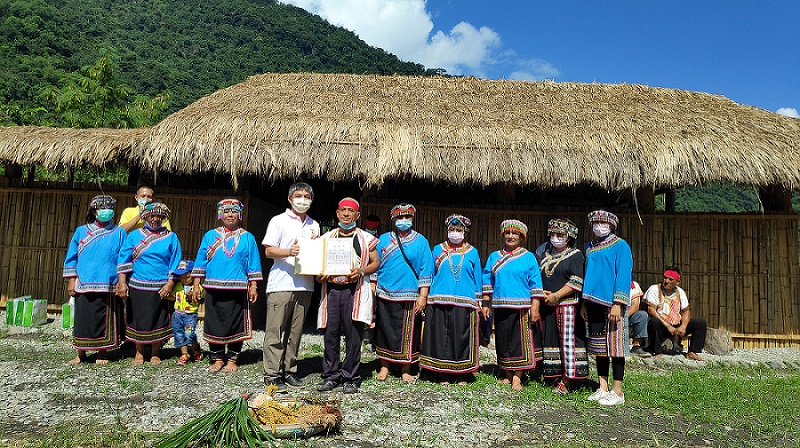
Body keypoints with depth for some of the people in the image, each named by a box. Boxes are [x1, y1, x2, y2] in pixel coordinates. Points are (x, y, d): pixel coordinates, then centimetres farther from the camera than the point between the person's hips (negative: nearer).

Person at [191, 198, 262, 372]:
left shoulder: (247, 238, 8)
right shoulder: (210, 236, 11)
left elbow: (253, 265, 7)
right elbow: (200, 261, 10)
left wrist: (253, 287, 1)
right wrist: (196, 285, 5)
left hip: (238, 290, -1)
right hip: (213, 289, 1)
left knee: (236, 324, 2)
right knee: (214, 323, 5)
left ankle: (232, 359, 15)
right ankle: (217, 358, 18)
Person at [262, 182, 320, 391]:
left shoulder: (314, 225, 18)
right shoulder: (279, 221, 4)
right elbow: (268, 251, -3)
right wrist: (289, 252, -21)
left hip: (304, 284, 5)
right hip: (281, 284, -4)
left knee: (295, 331, 9)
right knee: (275, 330, -3)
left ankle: (289, 371, 18)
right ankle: (272, 374, 4)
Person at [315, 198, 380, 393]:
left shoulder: (365, 238, 9)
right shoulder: (327, 238, 17)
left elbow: (376, 263, 9)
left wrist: (361, 271, -10)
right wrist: (319, 275, 0)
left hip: (355, 290, -2)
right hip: (331, 289, 3)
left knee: (353, 335, -2)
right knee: (331, 334, 4)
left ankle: (351, 379, 9)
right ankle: (331, 376, 15)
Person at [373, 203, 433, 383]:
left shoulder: (420, 241, 5)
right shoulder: (383, 239, 10)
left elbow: (426, 270, 1)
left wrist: (423, 296, -4)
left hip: (409, 297, -2)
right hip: (384, 295, 2)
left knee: (407, 333, 2)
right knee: (385, 330, 7)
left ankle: (406, 371, 15)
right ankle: (384, 367, 21)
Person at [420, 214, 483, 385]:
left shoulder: (472, 252, 12)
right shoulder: (438, 250, 13)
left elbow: (478, 278, 12)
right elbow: (430, 275, 14)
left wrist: (477, 302, 7)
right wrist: (426, 297, 8)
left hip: (465, 303, 0)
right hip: (439, 301, 1)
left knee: (462, 337, -1)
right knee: (441, 337, 0)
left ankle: (462, 375, 10)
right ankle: (444, 375, 10)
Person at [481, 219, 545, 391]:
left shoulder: (528, 257, 3)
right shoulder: (494, 257, 13)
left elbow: (535, 285, -1)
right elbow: (487, 281, 15)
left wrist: (535, 308, -8)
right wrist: (485, 304, 8)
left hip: (521, 308, -3)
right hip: (500, 307, 4)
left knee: (520, 341, -4)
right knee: (502, 341, 8)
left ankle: (517, 378, 5)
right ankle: (508, 376, 21)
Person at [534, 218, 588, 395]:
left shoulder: (575, 255, -1)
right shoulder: (544, 254, 16)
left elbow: (576, 282, -10)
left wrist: (556, 296, -14)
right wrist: (541, 293, -4)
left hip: (567, 305, -6)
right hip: (547, 306, 6)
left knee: (568, 340, -6)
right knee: (551, 340, 7)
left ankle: (566, 382, -1)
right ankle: (558, 376, 16)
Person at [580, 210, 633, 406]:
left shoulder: (620, 246, -3)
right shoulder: (590, 247, 15)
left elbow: (623, 276, -10)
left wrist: (617, 304, -17)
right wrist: (584, 303, 14)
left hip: (611, 303, -6)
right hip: (594, 302, 6)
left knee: (614, 346, -1)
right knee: (598, 346, 10)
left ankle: (617, 392, 7)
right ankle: (602, 388, 20)